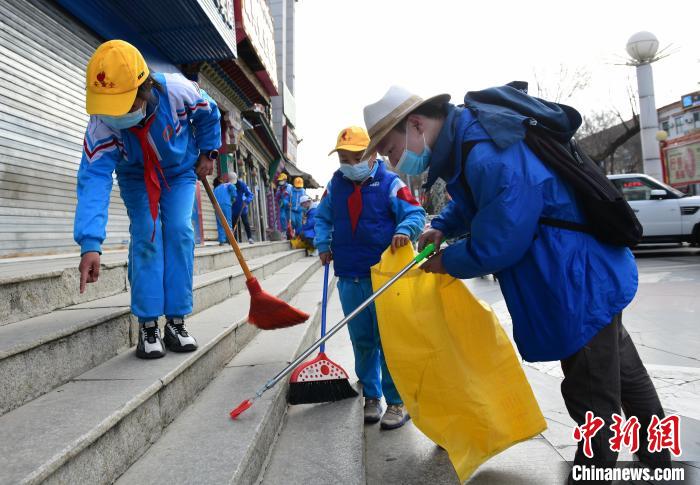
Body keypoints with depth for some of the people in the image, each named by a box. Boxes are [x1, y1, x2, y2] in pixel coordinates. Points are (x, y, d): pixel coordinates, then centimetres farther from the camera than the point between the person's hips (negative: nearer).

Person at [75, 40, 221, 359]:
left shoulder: (176, 90, -33)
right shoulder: (101, 124, -33)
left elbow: (209, 115, -10)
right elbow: (93, 179, -41)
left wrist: (208, 152, -1)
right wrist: (90, 244, -51)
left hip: (180, 172, 0)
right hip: (136, 178, 0)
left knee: (180, 232, -14)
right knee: (145, 236, -15)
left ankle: (176, 320, -6)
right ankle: (148, 324, -6)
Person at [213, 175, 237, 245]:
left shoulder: (215, 189, 30)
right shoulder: (227, 184, 19)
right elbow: (232, 187, -4)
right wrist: (234, 197, 6)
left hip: (217, 206, 4)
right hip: (226, 204, -3)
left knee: (220, 224, 3)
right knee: (228, 223, -2)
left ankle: (222, 240, -4)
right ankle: (229, 239, -9)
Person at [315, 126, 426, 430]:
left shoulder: (389, 183, -4)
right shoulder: (335, 185, 11)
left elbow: (415, 213, -7)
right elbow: (322, 218, 21)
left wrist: (405, 230, -28)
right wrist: (323, 244, 7)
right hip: (349, 278, 5)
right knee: (362, 341, 12)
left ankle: (397, 402, 12)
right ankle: (372, 396, 27)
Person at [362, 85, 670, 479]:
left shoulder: (490, 158, -32)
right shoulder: (466, 135, 2)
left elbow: (495, 247, -27)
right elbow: (472, 201, 18)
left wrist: (447, 262, -9)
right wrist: (442, 228, 1)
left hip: (583, 280, -11)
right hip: (593, 269, 11)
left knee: (592, 396, 5)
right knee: (623, 370, 27)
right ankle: (657, 453, 49)